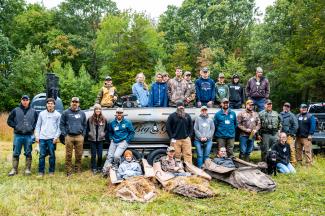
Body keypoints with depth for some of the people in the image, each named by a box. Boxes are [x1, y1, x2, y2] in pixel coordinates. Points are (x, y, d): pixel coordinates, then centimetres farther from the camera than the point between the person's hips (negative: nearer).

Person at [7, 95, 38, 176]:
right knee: (16, 153, 4)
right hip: (18, 135, 0)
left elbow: (37, 122, 12)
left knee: (28, 153, 5)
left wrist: (32, 127, -1)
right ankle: (14, 169, 11)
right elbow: (9, 121, 8)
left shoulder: (33, 111, 6)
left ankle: (28, 169, 12)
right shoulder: (15, 110, 4)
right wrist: (15, 126, -4)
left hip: (29, 136, 0)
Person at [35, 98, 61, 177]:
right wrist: (37, 136, 4)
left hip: (52, 138, -1)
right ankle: (41, 171, 9)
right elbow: (38, 125, 12)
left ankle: (51, 171, 11)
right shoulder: (42, 113, 11)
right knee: (42, 155, 1)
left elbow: (59, 127, 3)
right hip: (42, 138, 2)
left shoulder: (57, 114, 6)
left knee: (52, 155, 2)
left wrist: (56, 137, -7)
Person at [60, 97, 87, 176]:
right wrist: (64, 134, -5)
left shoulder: (82, 113, 13)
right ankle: (69, 172, 5)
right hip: (69, 137, -2)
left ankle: (78, 170, 16)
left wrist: (83, 134, 6)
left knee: (79, 155, 5)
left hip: (79, 137, 2)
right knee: (68, 155, -1)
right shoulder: (66, 112, 4)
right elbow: (62, 124, 3)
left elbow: (85, 125, 16)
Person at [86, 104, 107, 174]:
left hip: (100, 140, 1)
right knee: (93, 155, 3)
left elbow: (106, 129, 11)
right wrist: (89, 134, -6)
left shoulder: (104, 119, 3)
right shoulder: (90, 119, -1)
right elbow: (87, 128, 7)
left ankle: (99, 167, 17)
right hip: (92, 139, -1)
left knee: (100, 155, 2)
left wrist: (103, 134, -3)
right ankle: (94, 168, 11)